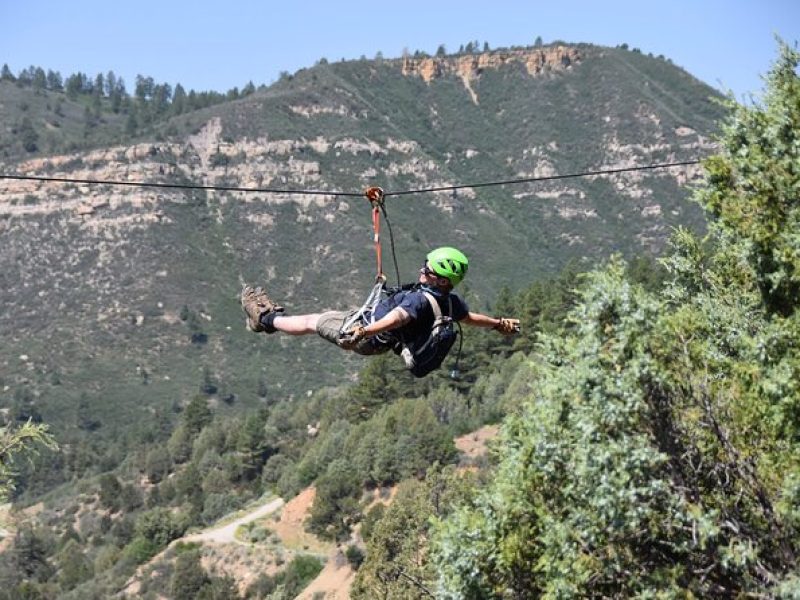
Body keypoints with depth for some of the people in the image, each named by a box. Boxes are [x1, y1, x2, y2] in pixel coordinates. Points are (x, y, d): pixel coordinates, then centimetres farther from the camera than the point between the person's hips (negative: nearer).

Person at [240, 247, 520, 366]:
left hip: (370, 337, -9)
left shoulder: (420, 299, -36)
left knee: (313, 321, 9)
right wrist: (500, 323, 22)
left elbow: (397, 317, -53)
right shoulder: (450, 301, -10)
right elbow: (471, 317, 5)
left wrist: (363, 331, -67)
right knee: (328, 314, 23)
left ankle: (266, 319, 29)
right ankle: (273, 315, 38)